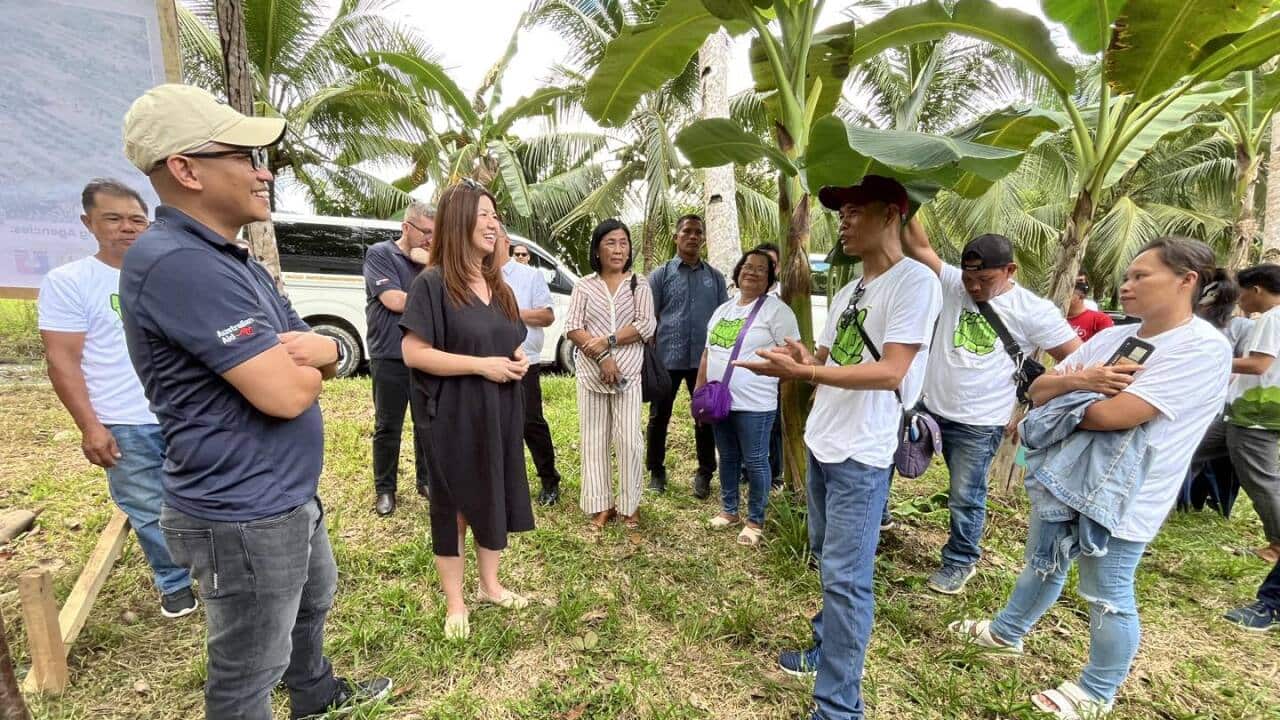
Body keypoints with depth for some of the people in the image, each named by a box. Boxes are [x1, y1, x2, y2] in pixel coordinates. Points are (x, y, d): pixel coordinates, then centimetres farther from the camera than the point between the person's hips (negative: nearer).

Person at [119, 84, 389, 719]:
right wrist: (302, 364, -7)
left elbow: (319, 360, 8)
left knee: (313, 603, 31)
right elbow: (287, 395, -29)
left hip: (290, 498, 10)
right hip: (244, 516, -10)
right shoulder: (175, 263, -24)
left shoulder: (233, 259, 9)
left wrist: (324, 348, -15)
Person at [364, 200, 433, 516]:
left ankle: (426, 480, 28)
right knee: (388, 428, 8)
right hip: (390, 358, -4)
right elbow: (394, 301, -15)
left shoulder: (430, 259, 10)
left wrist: (430, 262, -11)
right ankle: (385, 489, 22)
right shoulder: (379, 253, -5)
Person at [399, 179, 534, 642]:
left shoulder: (499, 287, 10)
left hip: (500, 412, 7)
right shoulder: (432, 284, -12)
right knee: (453, 503, 8)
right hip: (453, 416, -7)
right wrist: (481, 365, -21)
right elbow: (414, 353, -17)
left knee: (497, 496, 16)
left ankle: (490, 585, 35)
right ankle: (455, 603, 25)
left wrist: (519, 361, -2)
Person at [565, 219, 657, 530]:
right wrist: (601, 358, -13)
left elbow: (647, 326, -6)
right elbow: (572, 328, -2)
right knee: (593, 440, 5)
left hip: (628, 373, -1)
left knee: (629, 440, 0)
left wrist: (607, 341, -14)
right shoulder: (584, 286, 6)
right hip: (591, 372, 1)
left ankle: (630, 504, 16)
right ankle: (600, 505, 17)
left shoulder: (639, 284, 5)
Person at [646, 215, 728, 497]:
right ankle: (656, 471, 26)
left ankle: (704, 473, 25)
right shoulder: (661, 274, 2)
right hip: (667, 359, -1)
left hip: (705, 360, 2)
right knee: (659, 417, 9)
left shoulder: (715, 277, 9)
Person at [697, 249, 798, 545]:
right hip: (719, 401, 7)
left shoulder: (776, 310, -7)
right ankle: (729, 510, 34)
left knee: (755, 462, 4)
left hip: (754, 404, -6)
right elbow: (708, 354, 18)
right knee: (727, 458, 18)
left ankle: (755, 521, 20)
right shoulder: (722, 310, 14)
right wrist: (699, 392, 15)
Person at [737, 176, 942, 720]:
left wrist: (804, 371, -29)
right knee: (827, 559, 20)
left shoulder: (915, 282, -14)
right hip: (820, 444, 9)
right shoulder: (847, 292, 13)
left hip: (861, 456, -9)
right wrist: (800, 359, -7)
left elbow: (890, 372, -23)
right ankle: (827, 649, 39)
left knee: (846, 578, -3)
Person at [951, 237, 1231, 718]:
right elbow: (1038, 391, 4)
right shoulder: (1111, 338, 5)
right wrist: (1076, 381, -16)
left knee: (1108, 596, 9)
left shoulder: (1203, 347, -18)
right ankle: (1006, 633, 44)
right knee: (1044, 565, 24)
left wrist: (1061, 405, -9)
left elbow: (1115, 414, -28)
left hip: (1120, 498, -7)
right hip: (1064, 478, 7)